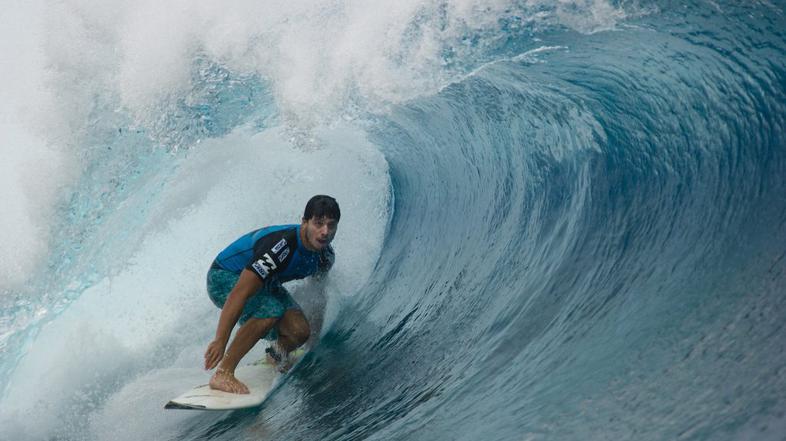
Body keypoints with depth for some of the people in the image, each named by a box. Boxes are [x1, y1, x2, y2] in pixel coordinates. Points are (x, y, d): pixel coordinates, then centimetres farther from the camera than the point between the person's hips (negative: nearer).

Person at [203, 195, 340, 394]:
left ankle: (274, 359, 21)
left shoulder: (325, 256, -13)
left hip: (265, 284, 7)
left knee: (299, 331, -14)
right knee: (271, 310, -35)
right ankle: (223, 374, -26)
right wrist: (220, 341, -40)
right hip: (225, 276, -7)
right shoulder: (281, 245, -37)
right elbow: (240, 293, -39)